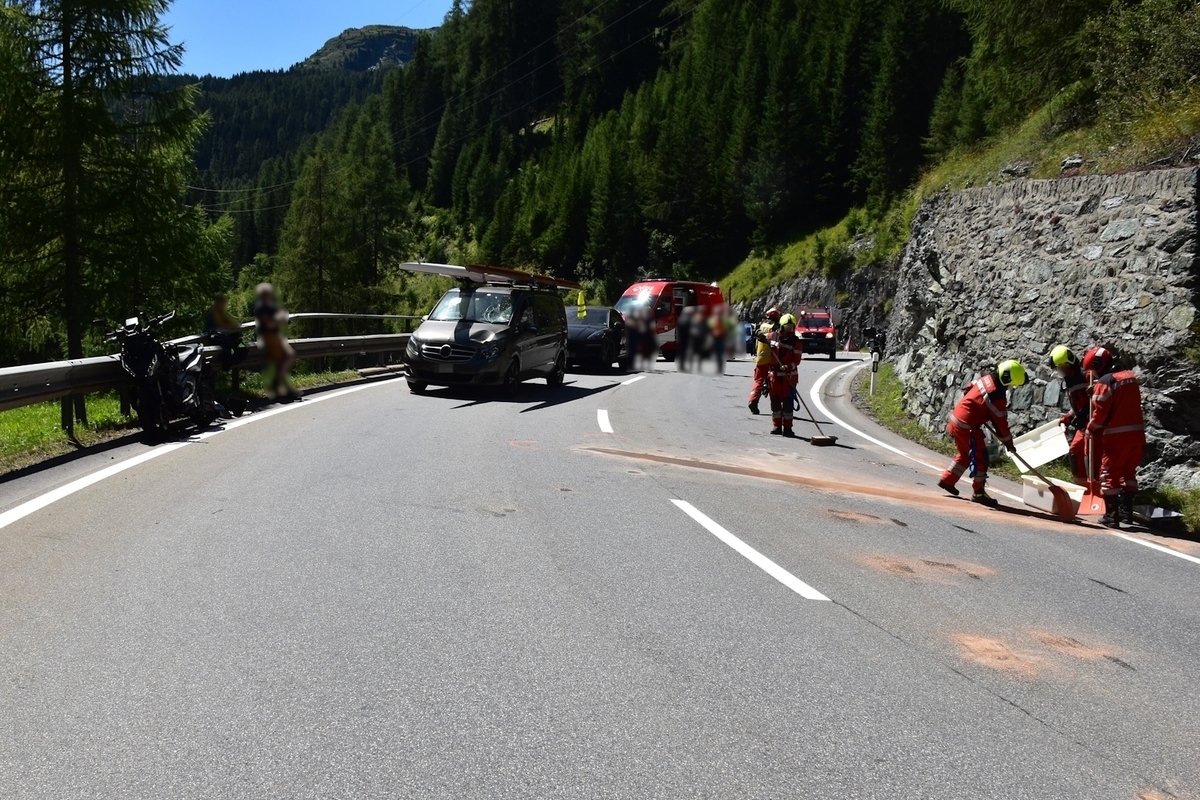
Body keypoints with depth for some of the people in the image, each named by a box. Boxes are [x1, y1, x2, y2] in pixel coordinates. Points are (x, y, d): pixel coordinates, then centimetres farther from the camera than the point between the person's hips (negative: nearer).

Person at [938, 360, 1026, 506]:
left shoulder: (986, 377, 1)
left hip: (957, 420, 9)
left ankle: (947, 479, 32)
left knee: (966, 454, 24)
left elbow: (969, 389, 18)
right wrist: (1008, 442, 0)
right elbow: (1000, 421, -13)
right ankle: (979, 492, 3)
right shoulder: (997, 395, -23)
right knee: (980, 457, -2)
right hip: (966, 426, -9)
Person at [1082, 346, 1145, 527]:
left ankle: (1112, 515, 1)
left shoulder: (1104, 382, -13)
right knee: (1129, 472, 18)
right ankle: (1126, 512, 21)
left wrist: (1091, 429, 2)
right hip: (1136, 432, 7)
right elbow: (1132, 405, 18)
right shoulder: (1131, 377, 12)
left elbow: (1100, 412, -13)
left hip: (1116, 436, -7)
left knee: (1110, 474, 2)